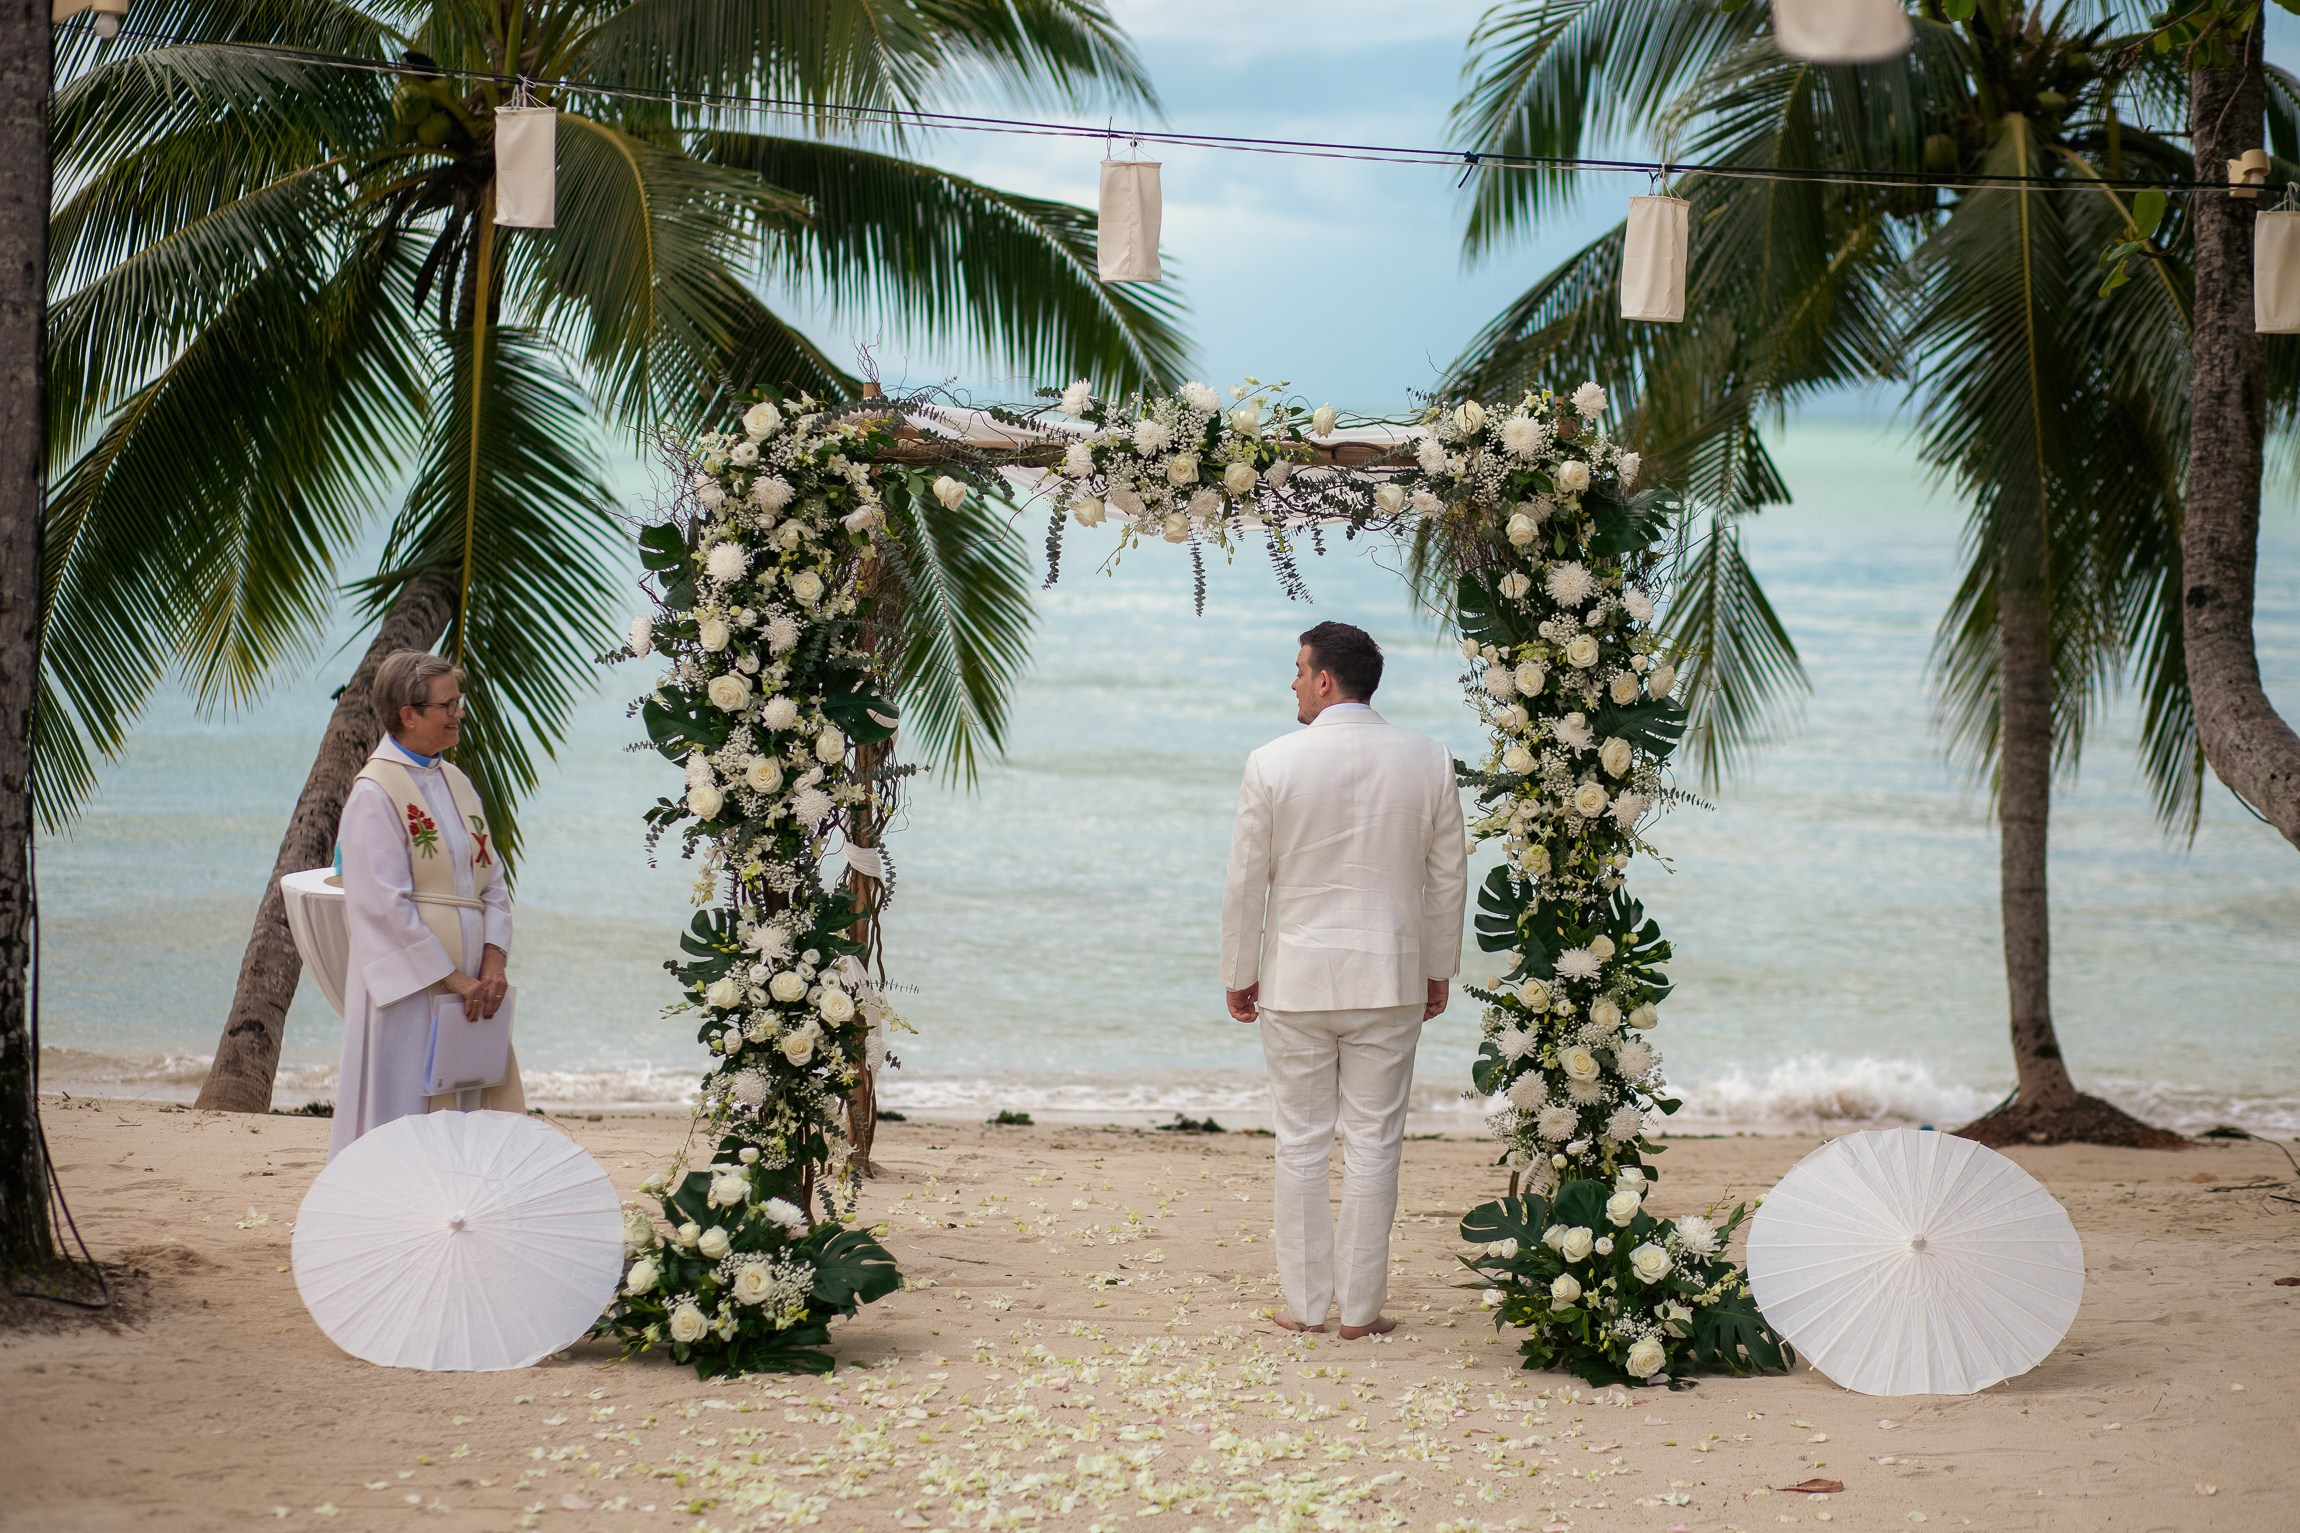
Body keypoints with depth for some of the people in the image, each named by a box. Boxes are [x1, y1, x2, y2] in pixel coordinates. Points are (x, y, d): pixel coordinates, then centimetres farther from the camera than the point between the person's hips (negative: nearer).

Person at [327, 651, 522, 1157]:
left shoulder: (456, 783, 14)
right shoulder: (375, 792, -9)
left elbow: (492, 881, 13)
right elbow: (384, 905, -15)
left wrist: (493, 963, -2)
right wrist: (451, 977, -15)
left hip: (468, 987, 7)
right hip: (410, 985, -7)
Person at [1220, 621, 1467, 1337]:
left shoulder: (1273, 763, -9)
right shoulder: (1429, 760, -2)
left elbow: (1246, 882, -4)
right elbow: (1448, 877, 5)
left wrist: (1239, 974, 8)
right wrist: (1439, 970, 16)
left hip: (1295, 982, -1)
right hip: (1389, 982, 1)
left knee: (1301, 1145, 8)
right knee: (1373, 1144, 6)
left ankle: (1306, 1304, 13)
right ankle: (1360, 1308, 9)